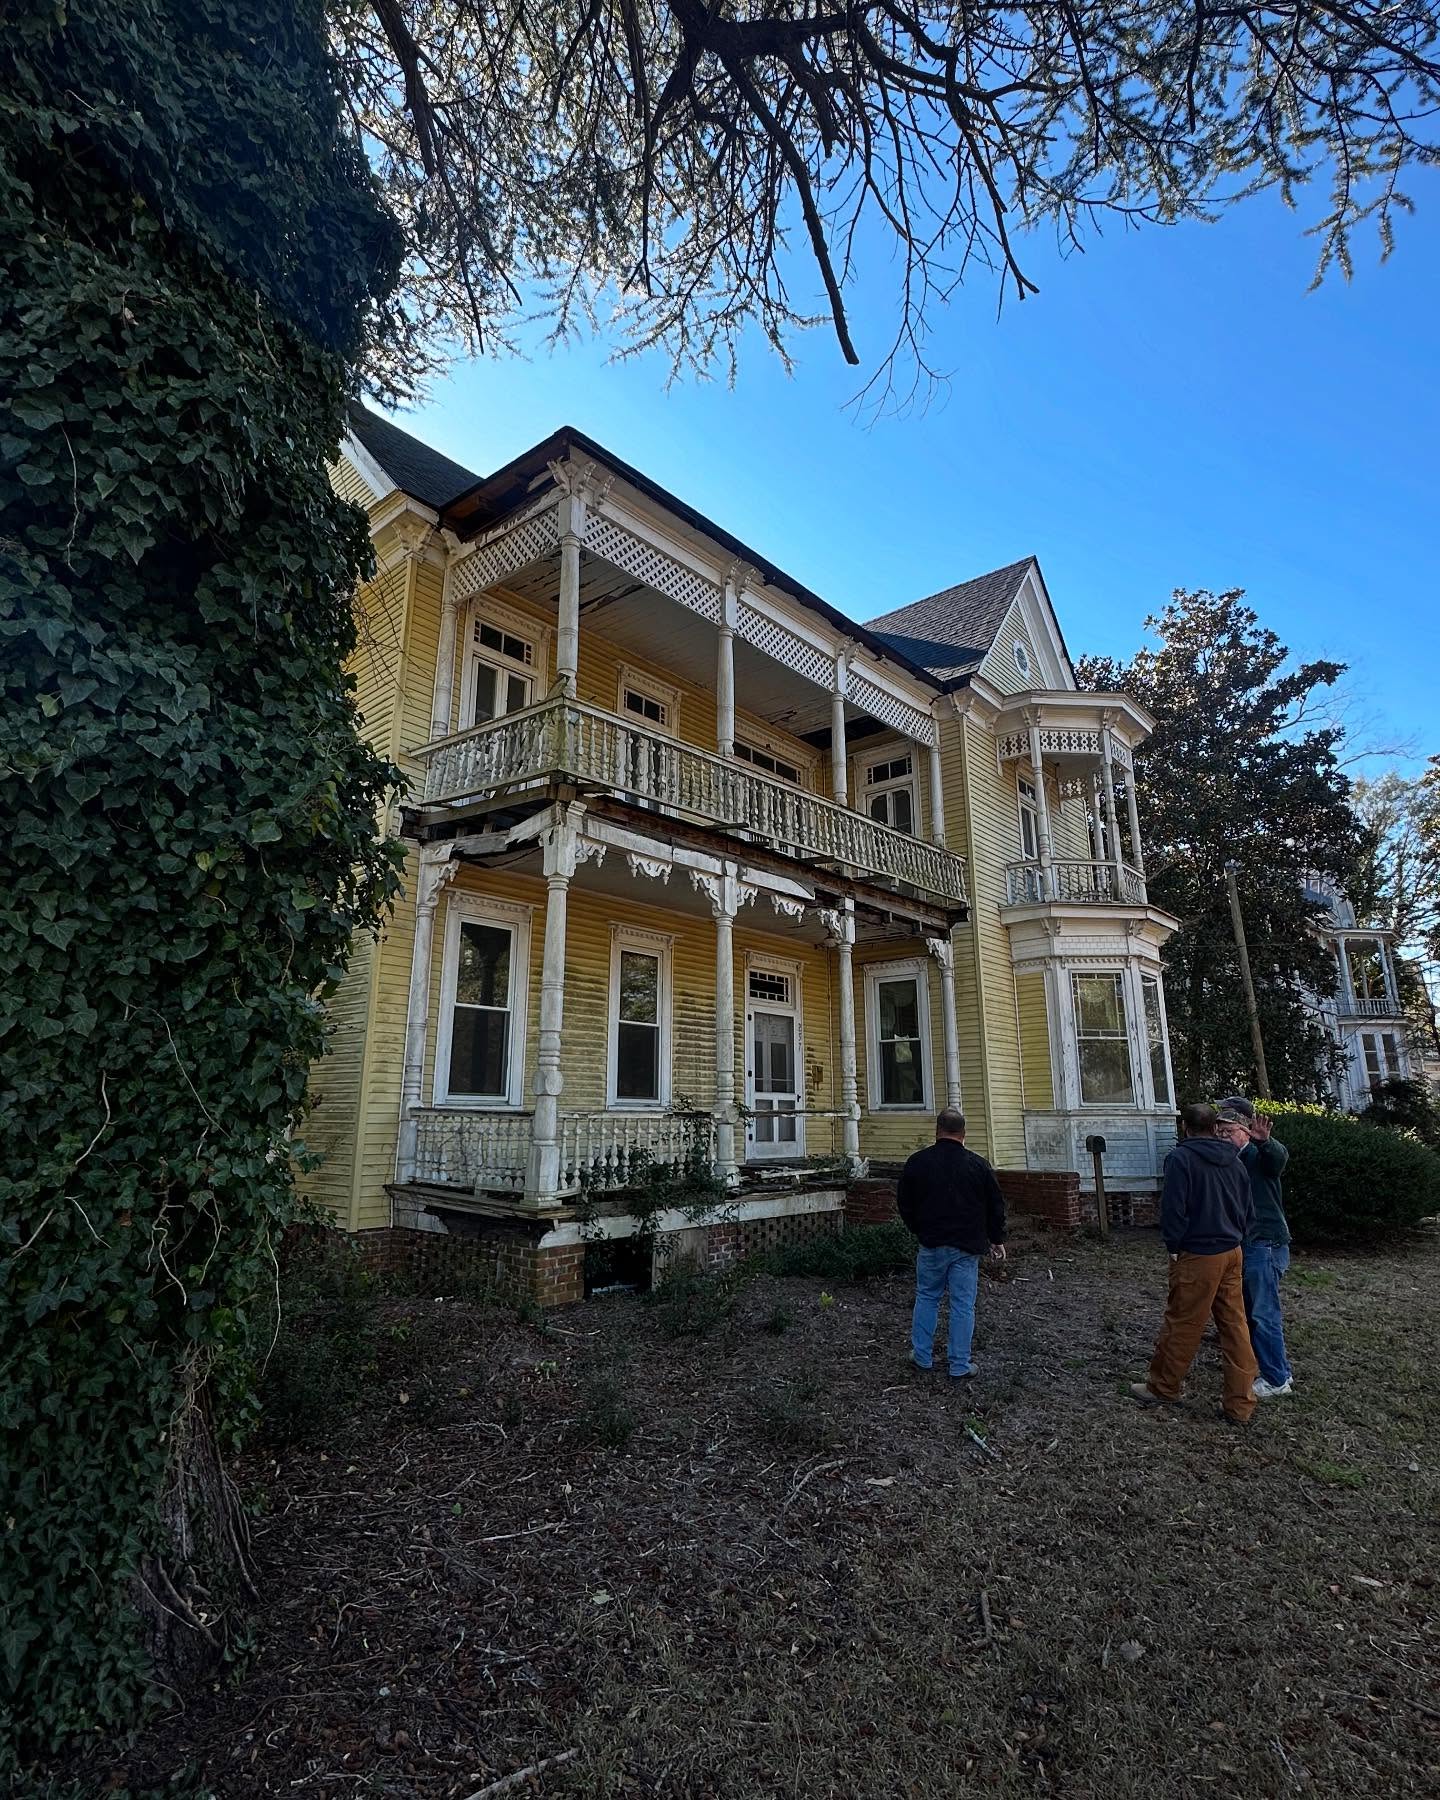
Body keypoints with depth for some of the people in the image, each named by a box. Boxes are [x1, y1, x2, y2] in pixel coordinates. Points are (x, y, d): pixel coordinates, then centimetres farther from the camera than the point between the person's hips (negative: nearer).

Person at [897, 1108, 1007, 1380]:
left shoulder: (918, 1161, -4)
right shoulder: (978, 1164, -5)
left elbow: (904, 1203, 4)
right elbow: (996, 1206, 4)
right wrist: (997, 1240, 17)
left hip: (932, 1244, 1)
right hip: (967, 1246, 0)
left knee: (926, 1298, 15)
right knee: (963, 1305, 6)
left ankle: (922, 1355, 22)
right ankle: (960, 1366, 12)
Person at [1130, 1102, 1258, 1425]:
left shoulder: (1181, 1157, -14)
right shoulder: (1233, 1160, 6)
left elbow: (1173, 1208, -17)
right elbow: (1247, 1210, 11)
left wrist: (1174, 1246, -4)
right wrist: (1233, 1238, 18)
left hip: (1197, 1256, -6)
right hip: (1232, 1253, 7)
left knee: (1181, 1324, 6)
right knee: (1235, 1326, 11)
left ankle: (1162, 1387, 21)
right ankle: (1241, 1405, 17)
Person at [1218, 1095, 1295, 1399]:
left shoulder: (1260, 1154, -12)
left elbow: (1279, 1157, -37)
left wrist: (1264, 1141, -56)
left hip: (1265, 1243, -9)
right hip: (1244, 1245, 9)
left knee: (1263, 1313, -4)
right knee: (1250, 1312, 17)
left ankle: (1277, 1381, 8)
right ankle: (1280, 1369, 31)